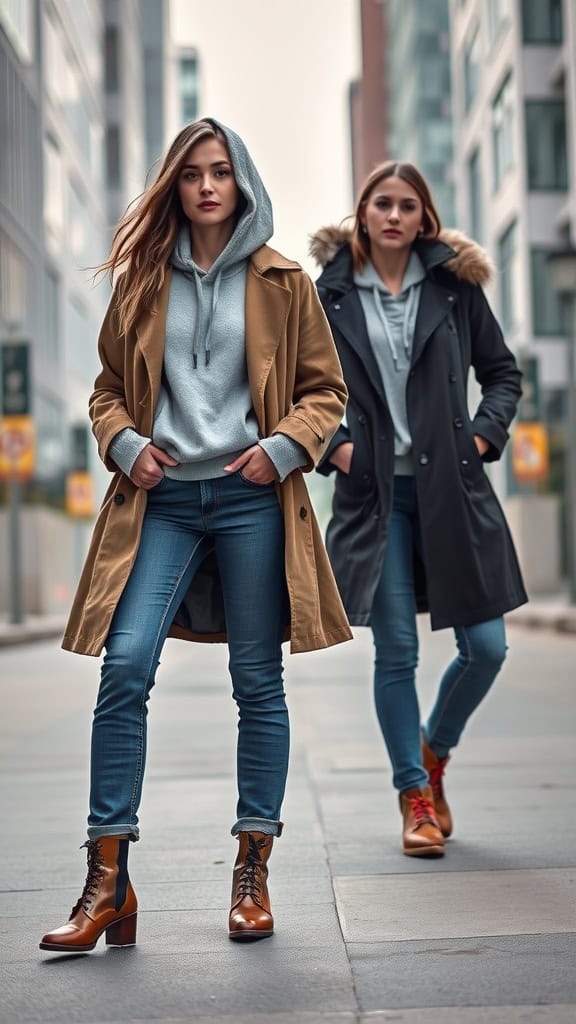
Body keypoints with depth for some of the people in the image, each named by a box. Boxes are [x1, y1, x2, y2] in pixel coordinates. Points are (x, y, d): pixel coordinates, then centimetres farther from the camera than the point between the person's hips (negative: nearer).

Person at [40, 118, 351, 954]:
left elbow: (325, 388, 9)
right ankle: (108, 880, -5)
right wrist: (124, 443, -2)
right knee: (125, 667, -12)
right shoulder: (144, 280, 11)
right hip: (162, 497, 1)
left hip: (251, 497, -1)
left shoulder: (282, 282, 7)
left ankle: (253, 871, 16)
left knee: (258, 682, 3)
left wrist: (285, 446, -8)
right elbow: (109, 384, 18)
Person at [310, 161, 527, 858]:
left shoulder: (453, 285, 6)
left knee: (485, 647, 1)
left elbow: (503, 372, 13)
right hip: (374, 493, -1)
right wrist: (333, 445, -3)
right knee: (396, 652, -2)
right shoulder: (329, 295, 4)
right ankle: (414, 797, 13)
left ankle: (435, 751, 29)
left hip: (451, 490, 1)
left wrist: (484, 434, -1)